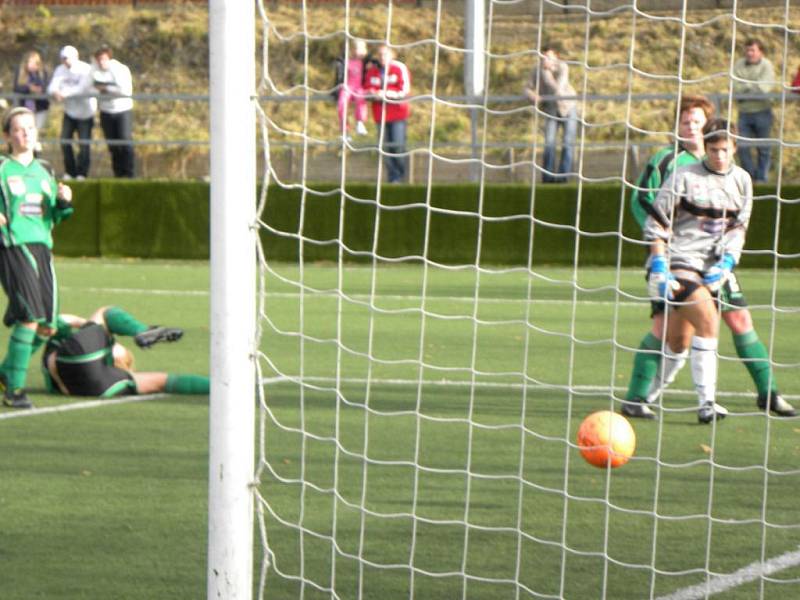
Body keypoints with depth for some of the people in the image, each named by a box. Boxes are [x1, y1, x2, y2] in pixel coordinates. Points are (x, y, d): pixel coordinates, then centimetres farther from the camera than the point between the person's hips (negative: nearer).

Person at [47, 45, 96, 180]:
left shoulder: (86, 70, -15)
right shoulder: (60, 70, 1)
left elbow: (83, 88, -29)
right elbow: (52, 87, -10)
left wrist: (65, 93, -42)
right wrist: (55, 92, -35)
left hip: (85, 112, -5)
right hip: (69, 111, 5)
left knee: (84, 144, -4)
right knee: (65, 141, -1)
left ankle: (82, 173, 9)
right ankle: (69, 172, 13)